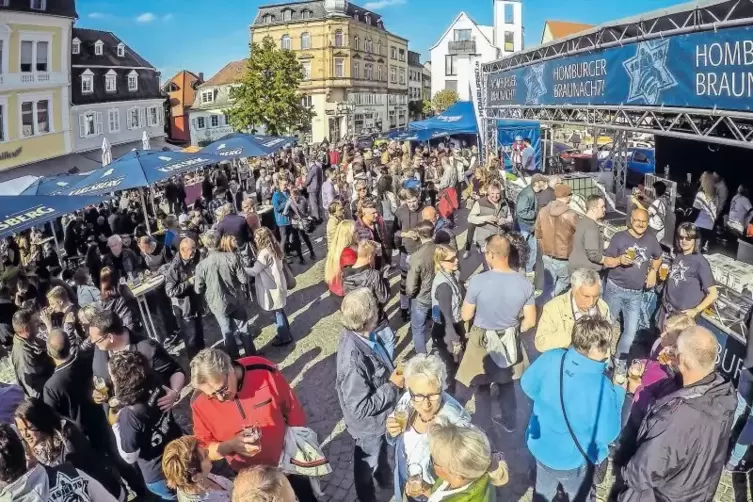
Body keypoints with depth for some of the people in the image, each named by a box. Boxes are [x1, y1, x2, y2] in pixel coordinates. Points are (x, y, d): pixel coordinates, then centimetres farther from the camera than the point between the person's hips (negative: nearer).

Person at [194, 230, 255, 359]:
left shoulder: (202, 265, -19)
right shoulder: (232, 257, -17)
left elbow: (198, 290, -9)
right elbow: (243, 279, -12)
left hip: (219, 304, -1)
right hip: (237, 300, 1)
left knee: (228, 332, 17)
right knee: (244, 328, 19)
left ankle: (235, 360, 30)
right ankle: (252, 356, 33)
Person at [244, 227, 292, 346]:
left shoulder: (265, 253, -24)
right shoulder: (274, 249, 3)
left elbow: (254, 271, -18)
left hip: (271, 287, -9)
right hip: (277, 284, 9)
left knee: (277, 312, 5)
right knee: (279, 311, 21)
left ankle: (285, 338, 17)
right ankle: (285, 332, 34)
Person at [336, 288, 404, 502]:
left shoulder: (364, 335, -17)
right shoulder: (353, 359, -42)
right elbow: (360, 408, -32)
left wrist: (394, 374, -8)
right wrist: (392, 386, -27)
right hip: (369, 424, -7)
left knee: (382, 451, 35)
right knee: (367, 464, 24)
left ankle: (384, 478, 64)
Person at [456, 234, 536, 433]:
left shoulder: (478, 281, -25)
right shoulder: (524, 283, -15)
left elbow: (466, 316, -13)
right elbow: (530, 321, -8)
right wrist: (515, 330, 11)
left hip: (483, 342, -3)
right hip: (510, 342, 3)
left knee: (481, 387, 19)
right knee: (507, 383, 27)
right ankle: (509, 421, 44)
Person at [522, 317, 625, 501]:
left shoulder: (549, 358, -22)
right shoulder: (600, 388, -36)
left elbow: (528, 386, -4)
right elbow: (607, 435, -22)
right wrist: (617, 391, -12)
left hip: (540, 447, 4)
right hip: (573, 460, -4)